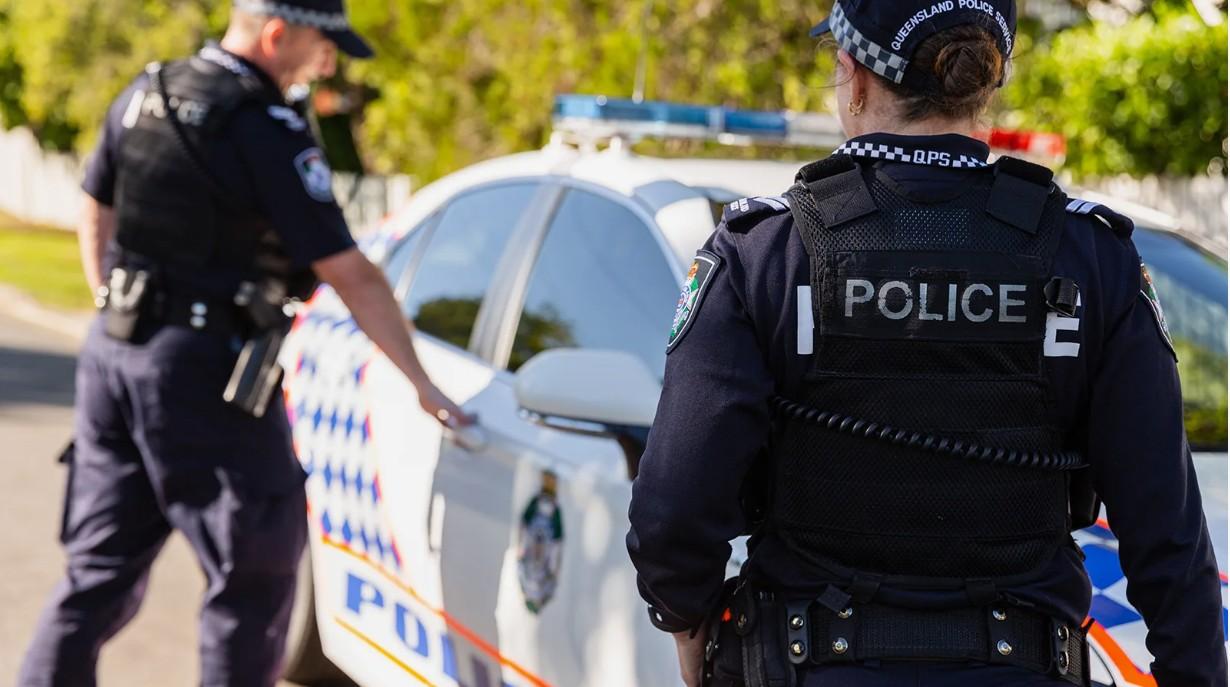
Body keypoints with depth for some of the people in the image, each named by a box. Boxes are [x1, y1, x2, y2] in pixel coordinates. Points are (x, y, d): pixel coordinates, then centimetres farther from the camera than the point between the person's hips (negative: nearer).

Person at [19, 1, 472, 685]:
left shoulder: (143, 96, 8)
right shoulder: (270, 133, -15)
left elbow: (98, 215, 17)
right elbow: (351, 274, -14)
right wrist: (424, 384, -8)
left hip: (113, 352, 7)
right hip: (205, 372, -7)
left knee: (101, 571, 14)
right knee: (255, 576, 4)